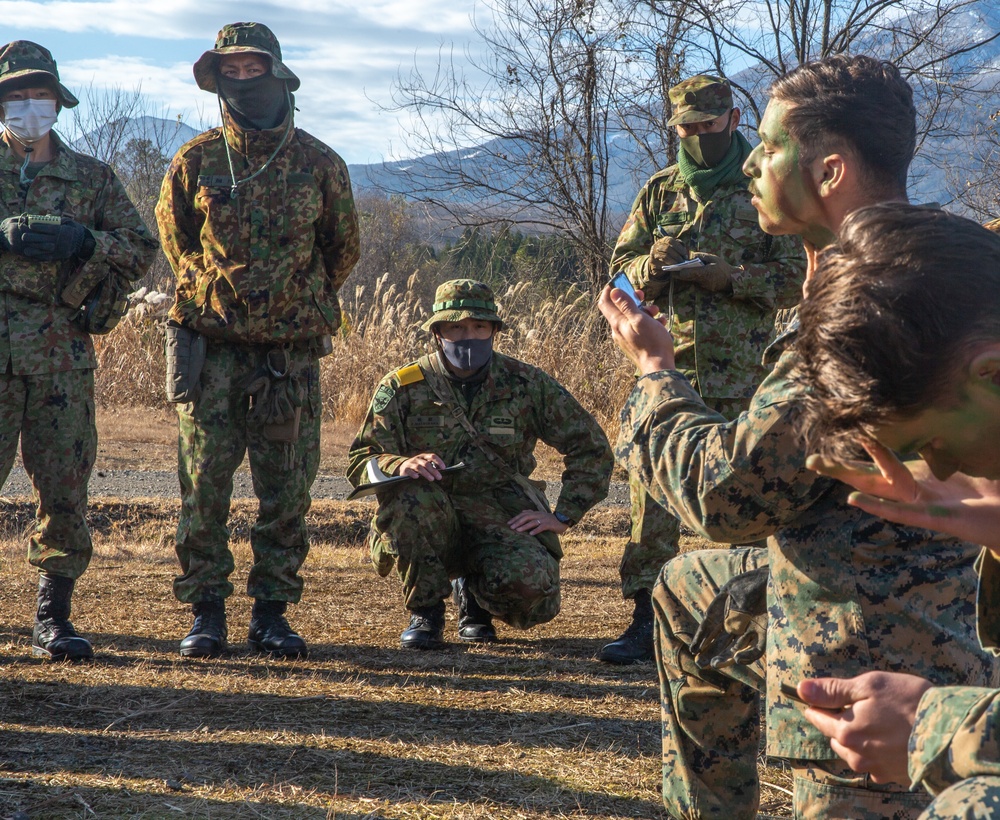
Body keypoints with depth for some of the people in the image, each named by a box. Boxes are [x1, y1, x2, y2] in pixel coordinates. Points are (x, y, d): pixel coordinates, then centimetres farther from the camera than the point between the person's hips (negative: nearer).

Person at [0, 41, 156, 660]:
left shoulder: (92, 178, 15)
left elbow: (141, 249, 11)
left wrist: (84, 243, -7)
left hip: (62, 353, 2)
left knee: (65, 485, 1)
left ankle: (54, 617, 10)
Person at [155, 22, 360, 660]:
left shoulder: (319, 165, 2)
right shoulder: (196, 162, 2)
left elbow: (343, 249, 15)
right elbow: (176, 238, 17)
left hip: (291, 354, 0)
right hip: (211, 349, 0)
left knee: (288, 492, 3)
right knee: (205, 486, -1)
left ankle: (272, 612, 12)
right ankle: (206, 612, 7)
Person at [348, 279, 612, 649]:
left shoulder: (526, 384, 1)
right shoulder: (402, 388, -1)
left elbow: (591, 448, 6)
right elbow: (360, 462, -5)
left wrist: (562, 517, -3)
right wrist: (400, 465, -27)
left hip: (500, 521, 1)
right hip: (427, 522, 0)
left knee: (530, 580, -31)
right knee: (414, 494, -36)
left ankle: (472, 594, 9)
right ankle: (425, 611, -12)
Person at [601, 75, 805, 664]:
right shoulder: (659, 191, 14)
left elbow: (798, 279, -1)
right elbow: (622, 271, 14)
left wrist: (732, 277, -15)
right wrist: (653, 265, -9)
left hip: (739, 373, -3)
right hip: (666, 365, 3)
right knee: (652, 490, -3)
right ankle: (647, 620, 2)